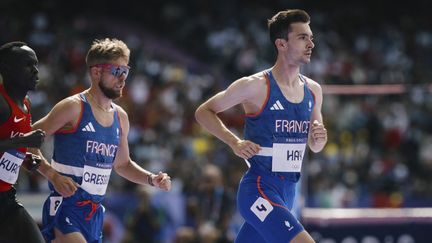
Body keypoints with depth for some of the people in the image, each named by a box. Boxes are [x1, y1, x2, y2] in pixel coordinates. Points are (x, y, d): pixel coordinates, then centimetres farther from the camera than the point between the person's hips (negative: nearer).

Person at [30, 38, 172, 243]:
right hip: (65, 208, -8)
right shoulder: (73, 108, -11)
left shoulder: (120, 117, 13)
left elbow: (122, 164, 26)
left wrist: (152, 179, 11)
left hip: (95, 211, 8)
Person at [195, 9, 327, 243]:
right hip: (259, 189, -7)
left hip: (287, 191, 7)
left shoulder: (313, 90, 8)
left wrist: (319, 139, -3)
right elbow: (203, 112, -1)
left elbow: (314, 147, 20)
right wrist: (235, 143, -14)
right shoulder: (256, 86, -11)